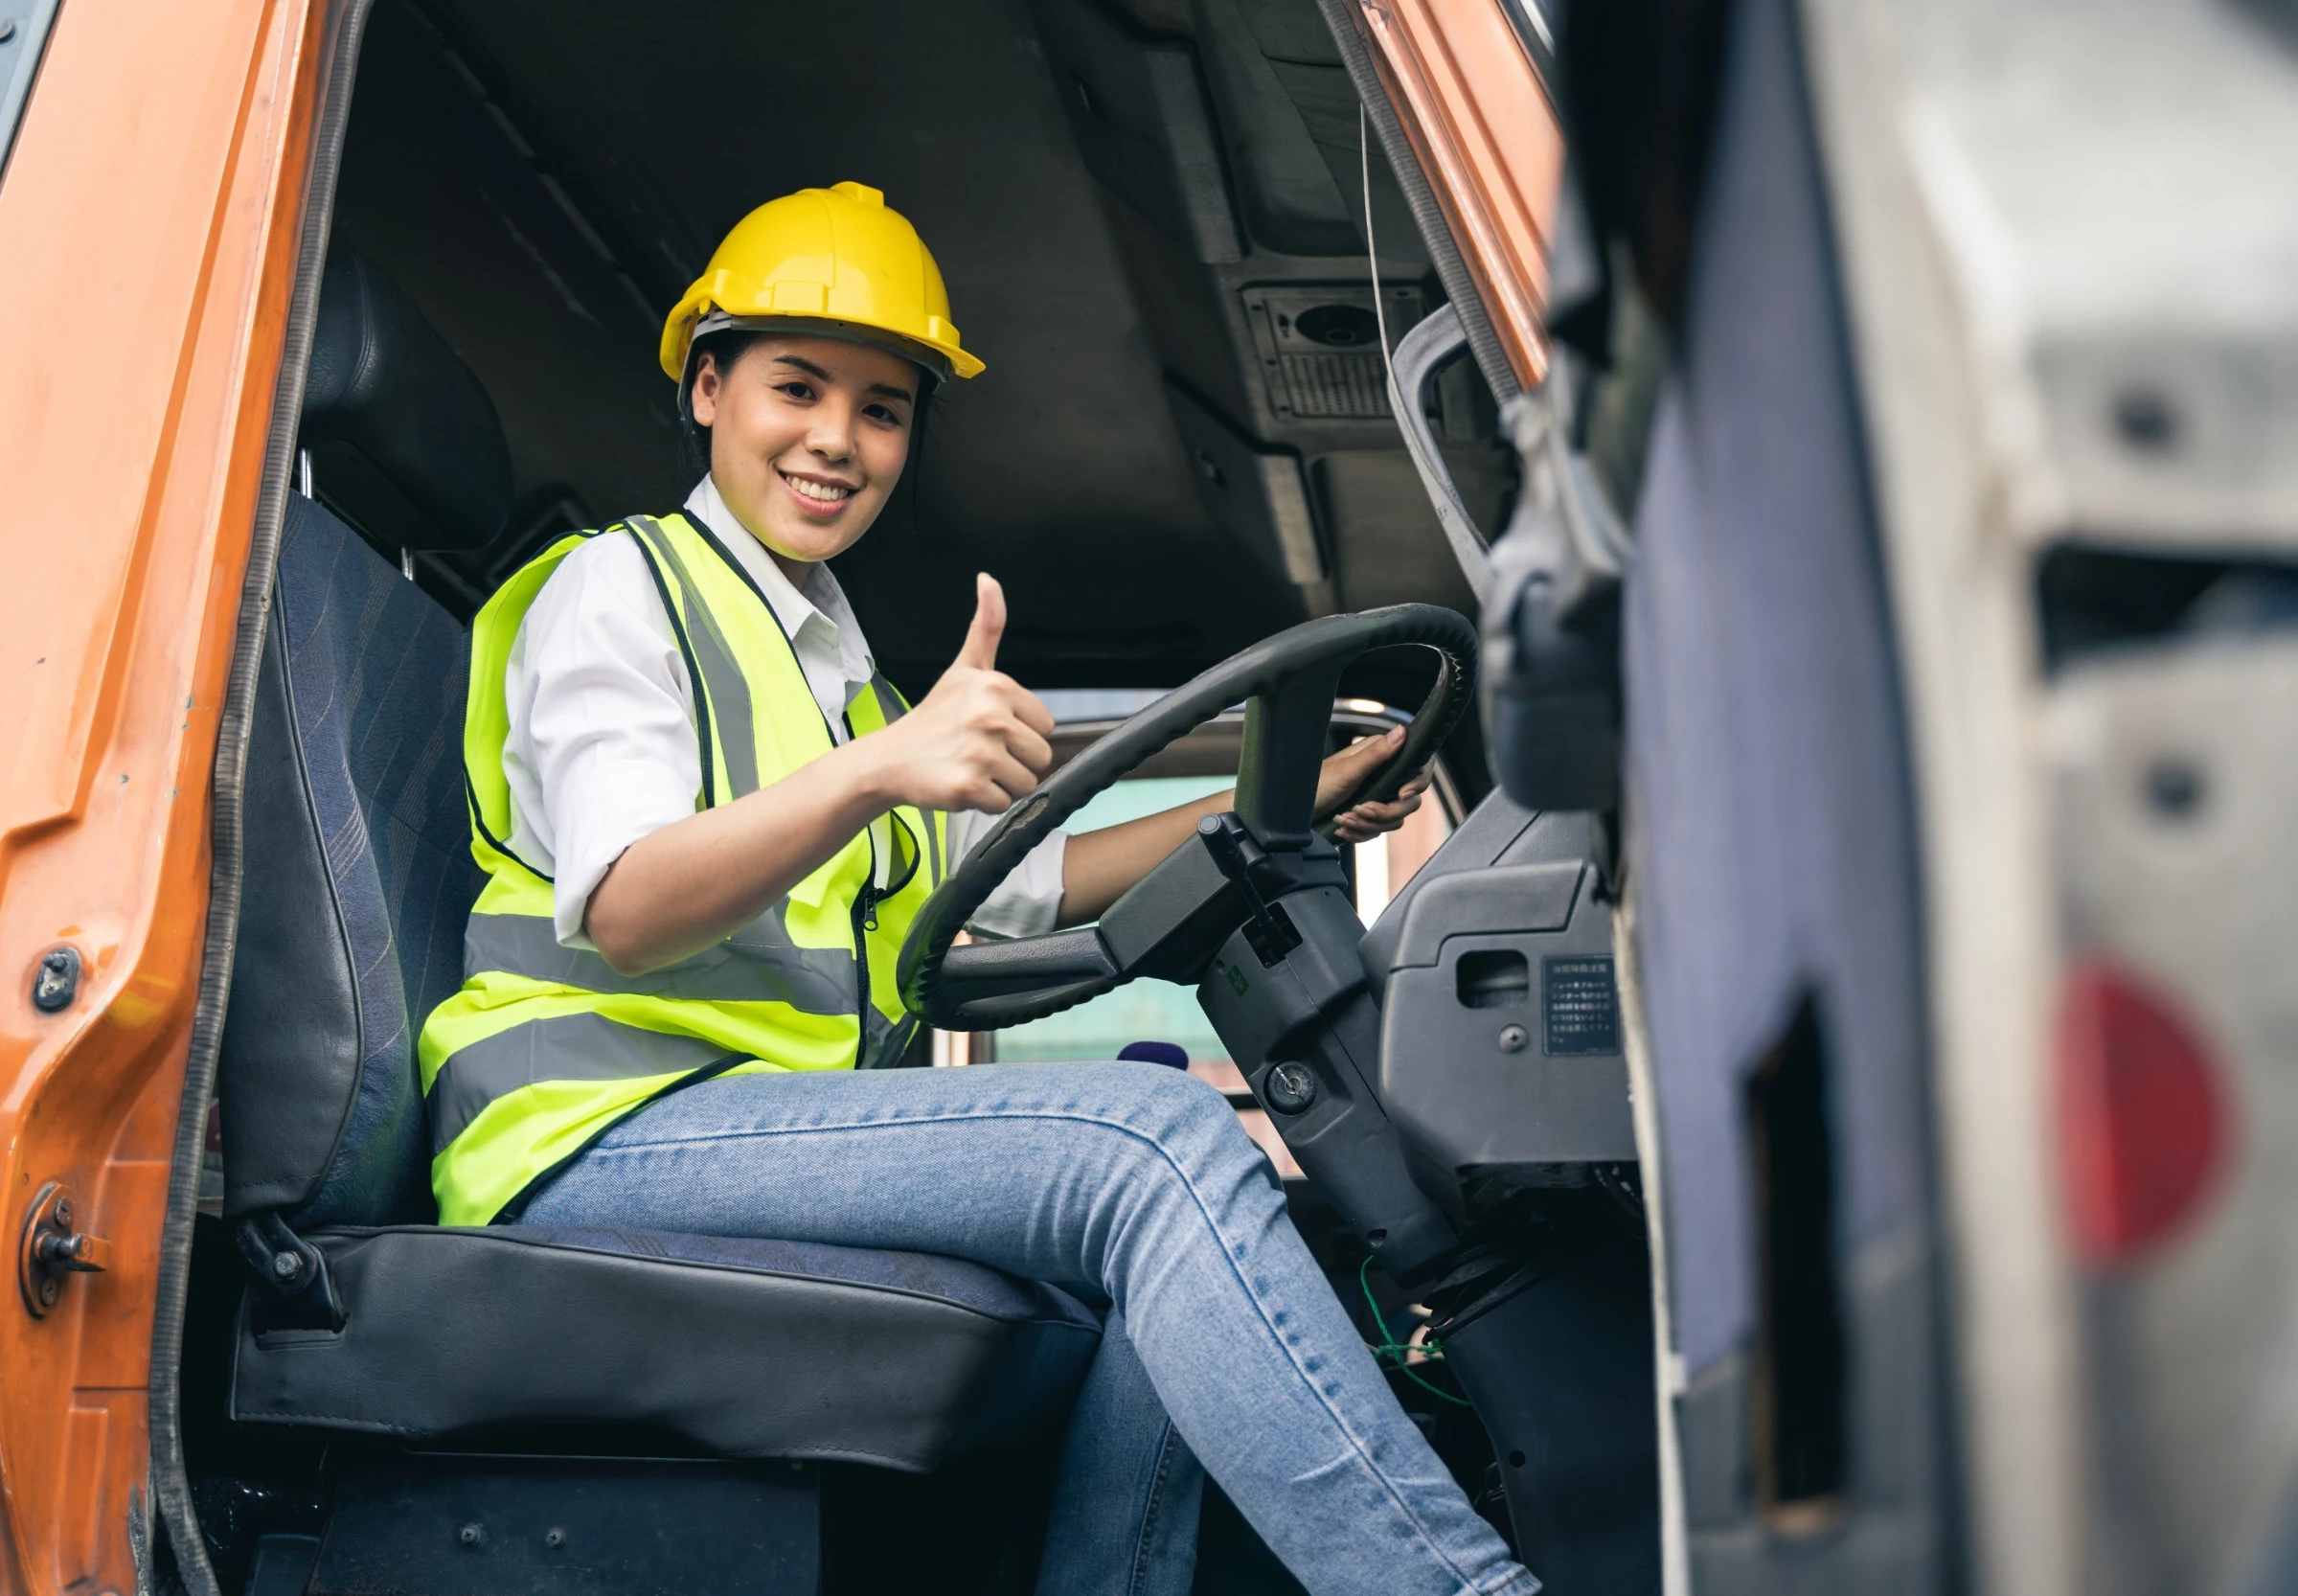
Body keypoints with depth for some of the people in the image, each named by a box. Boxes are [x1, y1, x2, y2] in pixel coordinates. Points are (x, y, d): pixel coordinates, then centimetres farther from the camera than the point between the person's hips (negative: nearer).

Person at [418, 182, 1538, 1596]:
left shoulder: (836, 662, 27)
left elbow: (1023, 885, 28)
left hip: (794, 1131, 8)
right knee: (1154, 1137, -27)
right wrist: (877, 769, -33)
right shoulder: (619, 589, 1)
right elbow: (623, 912, -16)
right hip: (600, 1138, -8)